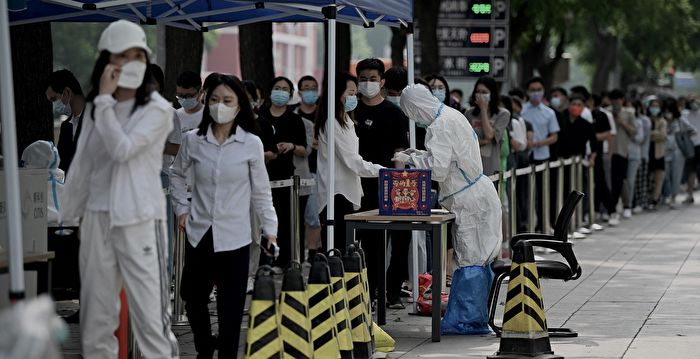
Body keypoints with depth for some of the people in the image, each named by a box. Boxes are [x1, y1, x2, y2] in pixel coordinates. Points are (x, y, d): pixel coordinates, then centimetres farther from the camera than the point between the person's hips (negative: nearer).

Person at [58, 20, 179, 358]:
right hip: (97, 218, 5)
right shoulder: (94, 108, 10)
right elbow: (82, 166, 15)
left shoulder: (158, 110, -5)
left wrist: (105, 100, -13)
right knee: (95, 314, 9)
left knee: (150, 314, -9)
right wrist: (66, 217, 15)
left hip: (140, 220, -5)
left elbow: (122, 149, -18)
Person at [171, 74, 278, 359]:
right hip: (199, 234, 2)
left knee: (231, 307, -3)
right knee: (193, 298, 11)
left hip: (234, 237, -2)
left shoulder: (252, 144, -4)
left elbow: (261, 192, 2)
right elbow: (177, 174, 17)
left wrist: (270, 228, -2)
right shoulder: (193, 140, 0)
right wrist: (182, 207, 8)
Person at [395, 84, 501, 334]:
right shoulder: (453, 115, 13)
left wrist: (410, 159, -9)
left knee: (470, 259, -6)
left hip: (469, 201, -10)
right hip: (477, 193, 10)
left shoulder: (440, 126, -17)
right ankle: (461, 318, 17)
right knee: (472, 259, 12)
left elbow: (438, 168, -22)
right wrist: (421, 155, 16)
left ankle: (470, 320, -2)